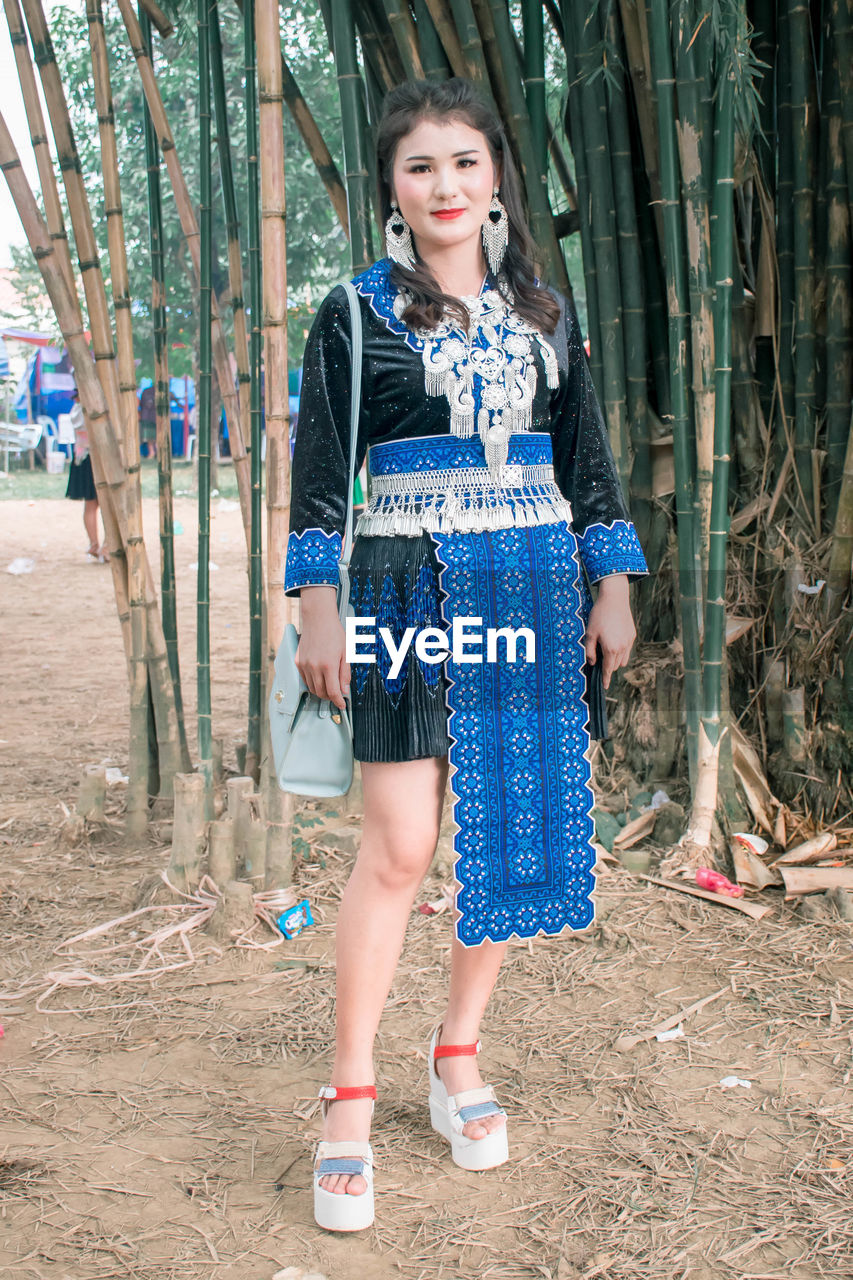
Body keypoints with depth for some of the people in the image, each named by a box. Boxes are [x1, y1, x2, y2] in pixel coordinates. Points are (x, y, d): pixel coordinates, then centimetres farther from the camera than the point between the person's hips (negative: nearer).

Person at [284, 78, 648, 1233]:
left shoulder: (545, 314, 12)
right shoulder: (356, 314, 3)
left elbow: (587, 459, 14)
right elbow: (321, 467, 0)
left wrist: (613, 588, 8)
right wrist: (319, 607, -7)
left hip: (532, 587, 4)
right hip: (407, 587, -3)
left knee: (514, 822, 5)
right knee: (399, 847, -7)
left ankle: (459, 1055, 23)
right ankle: (349, 1101, 4)